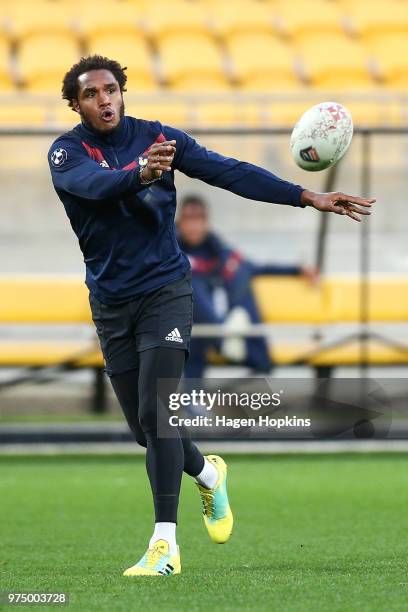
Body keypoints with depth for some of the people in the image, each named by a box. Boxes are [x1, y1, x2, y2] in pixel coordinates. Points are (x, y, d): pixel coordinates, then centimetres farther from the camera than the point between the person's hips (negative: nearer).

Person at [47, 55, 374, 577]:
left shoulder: (156, 137, -4)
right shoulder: (67, 152, -8)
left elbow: (229, 172, -7)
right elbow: (95, 183, -31)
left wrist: (306, 197, -16)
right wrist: (138, 173, -54)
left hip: (164, 289, -2)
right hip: (110, 303, 2)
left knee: (155, 414, -17)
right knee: (144, 428, 9)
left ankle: (164, 545, -18)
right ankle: (208, 474, 40)